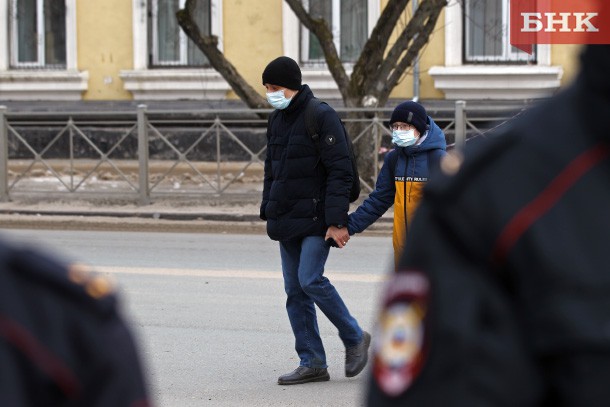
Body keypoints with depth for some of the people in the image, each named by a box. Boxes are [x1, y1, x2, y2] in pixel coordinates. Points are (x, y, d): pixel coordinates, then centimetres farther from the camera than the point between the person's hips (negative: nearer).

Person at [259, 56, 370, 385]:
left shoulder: (321, 117, -11)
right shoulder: (278, 121, 14)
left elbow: (339, 171, -15)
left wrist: (337, 220, -21)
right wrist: (269, 212, 15)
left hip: (316, 218, -8)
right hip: (287, 220, 8)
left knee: (310, 280, -17)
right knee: (295, 290, 5)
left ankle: (354, 338, 3)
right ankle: (312, 363, 9)